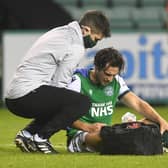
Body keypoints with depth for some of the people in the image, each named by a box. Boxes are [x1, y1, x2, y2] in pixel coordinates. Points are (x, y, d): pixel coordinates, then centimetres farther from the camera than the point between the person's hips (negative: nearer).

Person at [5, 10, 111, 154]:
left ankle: (27, 133, 11)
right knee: (83, 102, -17)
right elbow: (59, 84, -11)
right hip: (28, 94, -10)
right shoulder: (76, 47, -10)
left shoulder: (59, 32, 20)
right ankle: (40, 137, -15)